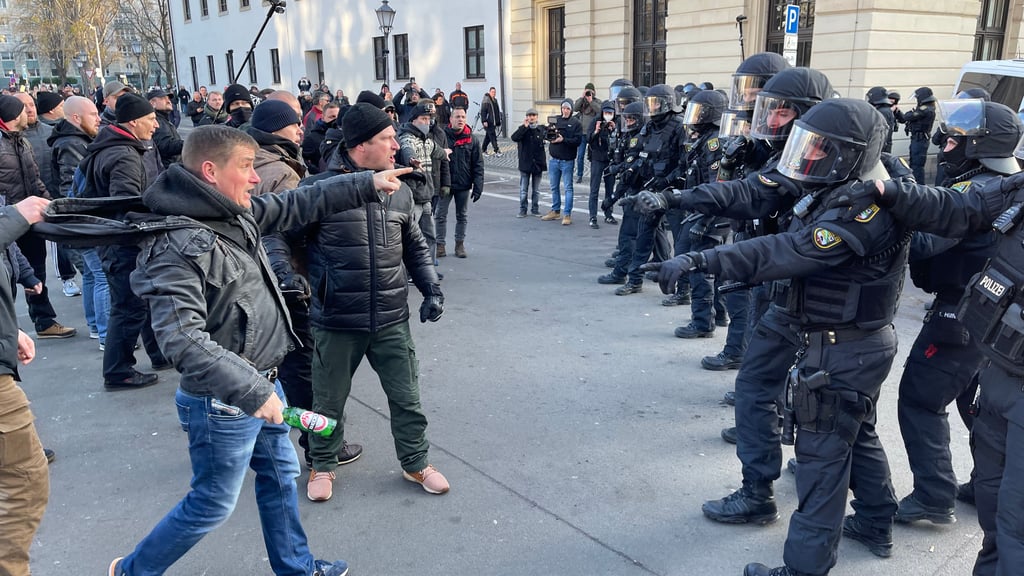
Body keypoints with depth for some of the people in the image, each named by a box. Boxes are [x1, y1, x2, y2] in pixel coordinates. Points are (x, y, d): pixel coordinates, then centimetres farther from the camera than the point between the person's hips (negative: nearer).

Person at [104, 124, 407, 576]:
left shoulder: (240, 214, 1)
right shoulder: (178, 247, -25)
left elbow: (301, 204, 12)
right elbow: (182, 339, -33)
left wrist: (368, 185, 11)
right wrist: (250, 390, -35)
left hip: (260, 386, 9)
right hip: (224, 403, -9)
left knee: (280, 476, 23)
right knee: (212, 504, 9)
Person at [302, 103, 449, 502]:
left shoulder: (400, 192, 3)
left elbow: (415, 247, 14)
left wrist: (432, 289, 5)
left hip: (392, 320, 3)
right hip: (337, 321, -3)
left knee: (406, 397, 13)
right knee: (329, 401, 15)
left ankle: (415, 462, 34)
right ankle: (323, 465, 38)